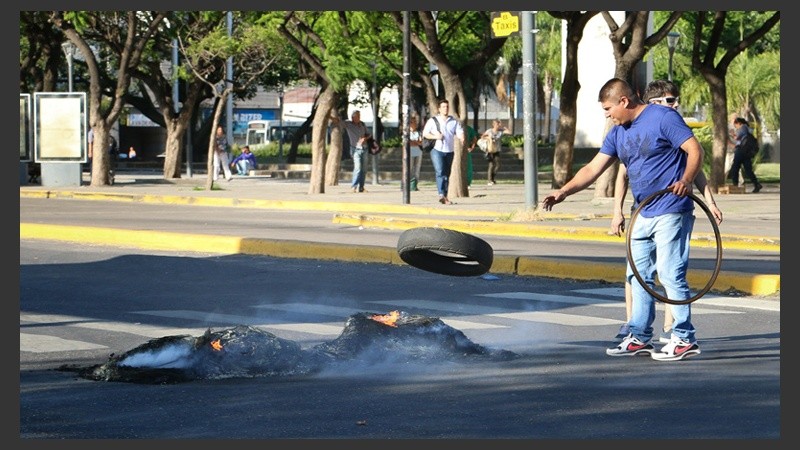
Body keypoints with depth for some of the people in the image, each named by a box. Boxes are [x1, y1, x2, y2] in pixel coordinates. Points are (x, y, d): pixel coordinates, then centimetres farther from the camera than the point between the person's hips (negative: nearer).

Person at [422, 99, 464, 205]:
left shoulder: (454, 121, 11)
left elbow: (460, 132, 1)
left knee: (447, 174, 7)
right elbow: (425, 133, 5)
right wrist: (435, 136, -12)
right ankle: (441, 195, -28)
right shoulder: (433, 120, 5)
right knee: (440, 172, -19)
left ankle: (445, 197, 14)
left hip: (449, 151, 4)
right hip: (437, 150, -3)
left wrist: (462, 138, -23)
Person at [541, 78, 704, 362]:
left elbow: (695, 150, -14)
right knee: (639, 275, 11)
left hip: (671, 212, -9)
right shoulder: (618, 134, 13)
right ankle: (640, 338, 18)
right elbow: (593, 169, 10)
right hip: (643, 215, 9)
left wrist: (686, 180, -30)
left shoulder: (663, 118, -10)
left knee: (670, 274, -10)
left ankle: (685, 340, -5)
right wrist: (563, 192, -1)